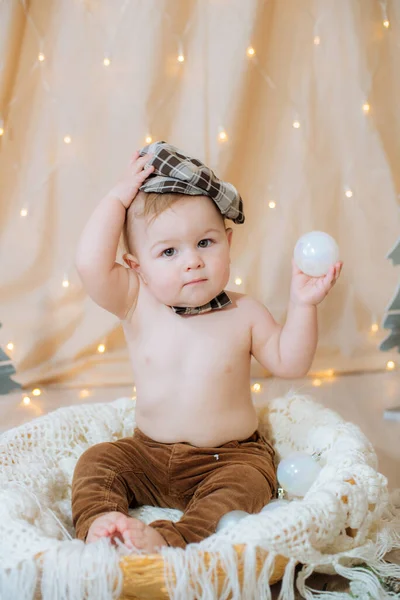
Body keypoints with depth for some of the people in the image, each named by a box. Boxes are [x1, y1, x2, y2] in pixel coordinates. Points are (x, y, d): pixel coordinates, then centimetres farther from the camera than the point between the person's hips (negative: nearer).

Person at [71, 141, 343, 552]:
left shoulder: (243, 313, -5)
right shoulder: (137, 305, -7)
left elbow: (289, 363, -5)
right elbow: (90, 264, -23)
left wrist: (302, 304, -17)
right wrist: (118, 198, -16)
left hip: (229, 457, -1)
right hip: (149, 457, 2)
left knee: (248, 484, -29)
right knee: (97, 461, -13)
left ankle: (170, 538, -35)